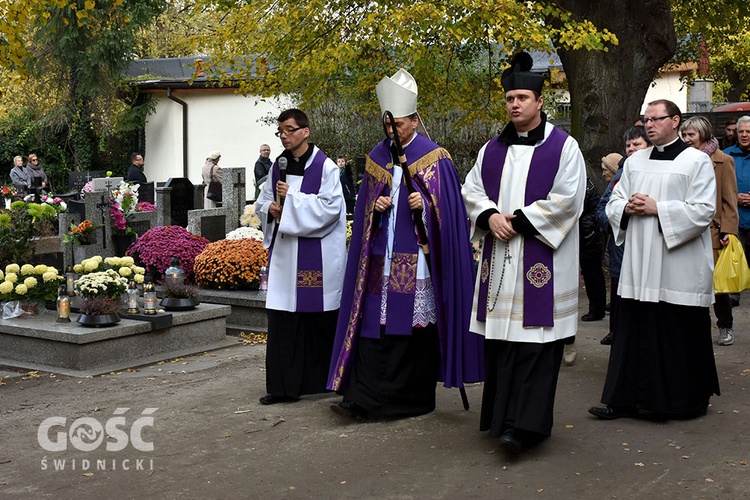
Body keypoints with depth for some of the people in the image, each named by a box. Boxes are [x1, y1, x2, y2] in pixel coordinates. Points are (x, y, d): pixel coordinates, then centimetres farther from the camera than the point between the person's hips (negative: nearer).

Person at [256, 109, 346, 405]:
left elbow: (330, 207, -14)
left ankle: (323, 378, 17)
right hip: (283, 251, 5)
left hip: (315, 253, -5)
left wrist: (292, 198, -15)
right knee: (282, 319, 2)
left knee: (319, 318, 2)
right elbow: (262, 201, 19)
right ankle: (283, 385, 7)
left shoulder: (324, 167, -6)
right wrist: (272, 209, -4)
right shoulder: (278, 166, 12)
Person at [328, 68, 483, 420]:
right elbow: (364, 212, 16)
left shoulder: (435, 158, 0)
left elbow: (448, 207, -2)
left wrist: (425, 205, -19)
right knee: (374, 323, -2)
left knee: (417, 326, 2)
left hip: (418, 258, -3)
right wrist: (375, 208, -6)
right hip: (381, 257, 4)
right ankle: (362, 399, -3)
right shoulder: (377, 157, 12)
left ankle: (416, 399, 13)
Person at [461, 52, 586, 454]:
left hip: (541, 257, -5)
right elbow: (472, 190, 13)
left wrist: (519, 220, -13)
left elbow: (566, 199, -10)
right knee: (499, 338, 8)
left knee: (535, 342, -8)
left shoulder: (563, 146, -2)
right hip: (499, 256, 5)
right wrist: (490, 216, -7)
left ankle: (525, 424, -8)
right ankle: (500, 416, 18)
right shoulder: (493, 149, 14)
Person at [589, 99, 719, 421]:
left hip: (678, 270, -5)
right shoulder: (635, 162, 15)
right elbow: (613, 204, 15)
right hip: (639, 267, 5)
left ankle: (688, 402, 16)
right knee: (634, 332, 6)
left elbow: (703, 211, -11)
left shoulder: (697, 161, -2)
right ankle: (626, 400, 11)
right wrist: (628, 207, -7)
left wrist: (657, 208, -16)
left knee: (678, 334, 1)